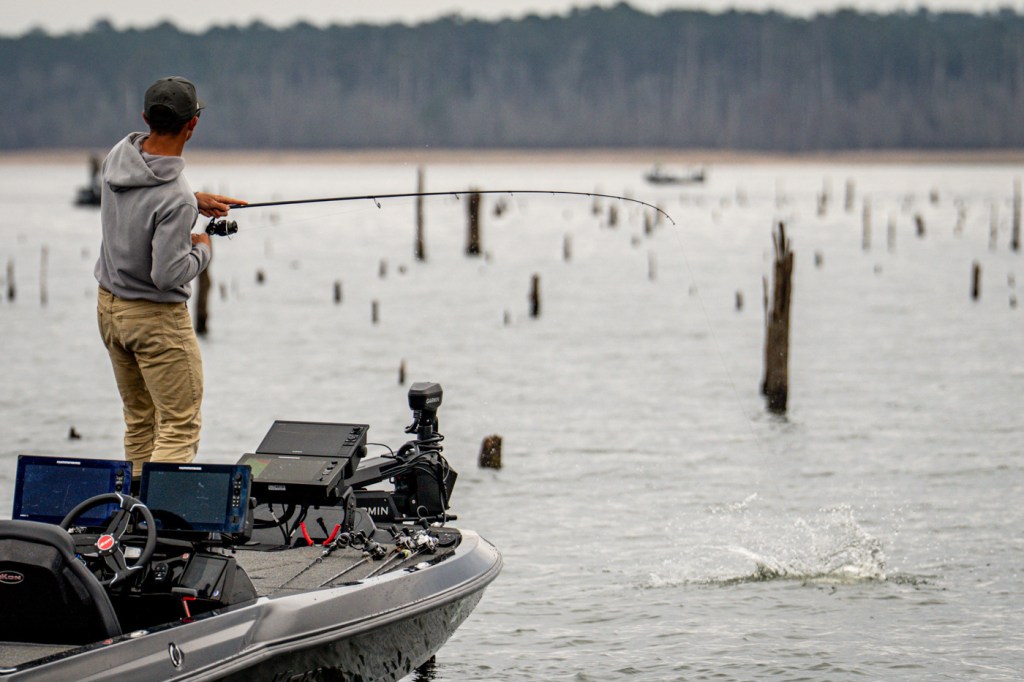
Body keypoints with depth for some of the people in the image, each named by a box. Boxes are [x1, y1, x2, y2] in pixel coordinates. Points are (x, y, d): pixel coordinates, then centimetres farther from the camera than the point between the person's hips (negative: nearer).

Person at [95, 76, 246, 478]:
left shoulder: (118, 155, -4)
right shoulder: (176, 198, -27)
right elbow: (168, 275, -27)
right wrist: (202, 250, -9)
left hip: (109, 305, 8)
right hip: (156, 316, -8)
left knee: (139, 423, 17)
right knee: (180, 428, -4)